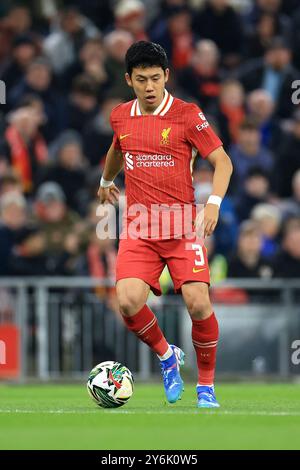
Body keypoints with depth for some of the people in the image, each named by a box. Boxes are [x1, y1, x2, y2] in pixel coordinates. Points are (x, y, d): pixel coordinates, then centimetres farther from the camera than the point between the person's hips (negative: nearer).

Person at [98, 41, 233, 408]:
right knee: (128, 301, -19)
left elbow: (222, 161, -4)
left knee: (198, 303, -16)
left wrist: (214, 202, -20)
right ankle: (166, 356, 12)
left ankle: (206, 385, 7)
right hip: (138, 229, 3)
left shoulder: (187, 115, -6)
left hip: (182, 226, -3)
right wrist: (106, 181, 48)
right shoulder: (120, 117, 8)